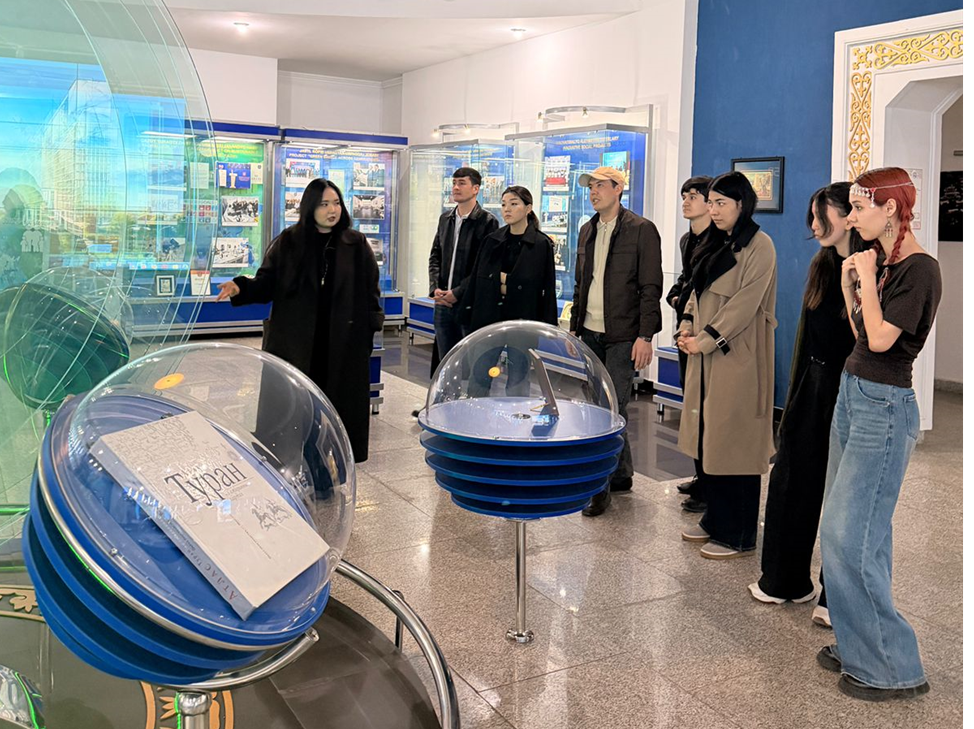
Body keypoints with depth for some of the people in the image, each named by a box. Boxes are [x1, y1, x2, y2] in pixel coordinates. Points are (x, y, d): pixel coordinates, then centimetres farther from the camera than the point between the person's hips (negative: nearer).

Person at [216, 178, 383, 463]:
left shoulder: (356, 244, 4)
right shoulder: (288, 242, 2)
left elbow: (370, 288, 6)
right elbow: (267, 284, 1)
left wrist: (372, 325, -2)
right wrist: (241, 288, -17)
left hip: (342, 341, 1)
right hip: (295, 340, 0)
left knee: (338, 397, 6)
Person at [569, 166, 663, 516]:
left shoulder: (641, 230, -6)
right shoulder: (587, 231, 14)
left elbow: (651, 287, -10)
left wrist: (645, 336, -15)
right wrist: (574, 326, 15)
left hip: (622, 336, -7)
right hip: (590, 333, 7)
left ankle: (601, 486, -1)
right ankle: (622, 474, 26)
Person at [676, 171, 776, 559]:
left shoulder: (758, 245, -10)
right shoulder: (716, 244, 16)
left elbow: (746, 302, -16)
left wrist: (706, 340, -15)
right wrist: (688, 325, 2)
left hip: (736, 355, -8)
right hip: (705, 353, 8)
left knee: (734, 441, -3)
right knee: (707, 438, 12)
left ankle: (739, 536, 6)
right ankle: (715, 520, 25)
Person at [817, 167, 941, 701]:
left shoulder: (920, 270, -15)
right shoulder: (878, 262, 11)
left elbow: (881, 339, -21)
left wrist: (867, 279, -12)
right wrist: (849, 285, 4)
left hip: (883, 407, -9)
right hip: (852, 396, 9)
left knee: (848, 537, -8)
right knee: (845, 532, 13)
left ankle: (894, 668, 5)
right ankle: (858, 645, 25)